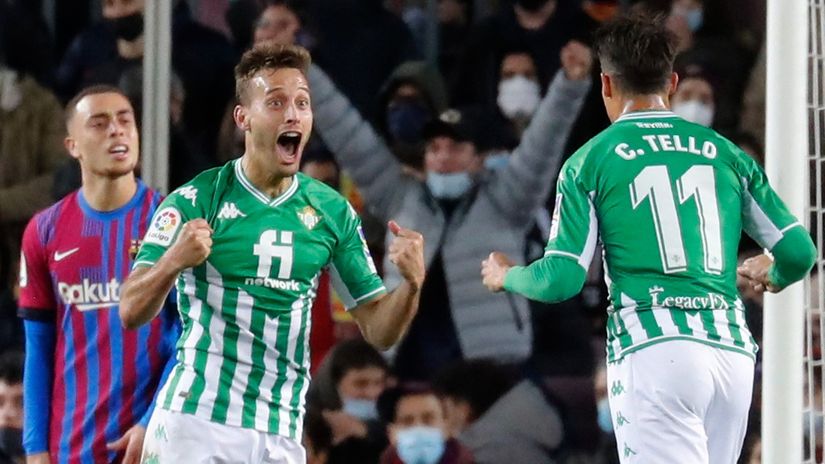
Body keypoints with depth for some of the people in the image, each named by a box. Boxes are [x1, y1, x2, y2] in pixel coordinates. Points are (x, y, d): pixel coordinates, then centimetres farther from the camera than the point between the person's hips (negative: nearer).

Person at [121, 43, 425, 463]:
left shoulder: (332, 211, 7)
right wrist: (173, 262, -27)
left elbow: (378, 331, 8)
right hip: (194, 426, -3)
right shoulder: (194, 201, -3)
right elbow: (132, 313, -8)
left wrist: (410, 284, -12)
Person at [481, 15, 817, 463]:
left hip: (654, 353, -4)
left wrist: (505, 276, 21)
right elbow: (799, 251, 10)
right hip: (733, 350, 4)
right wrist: (771, 274, 35)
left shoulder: (590, 161, 4)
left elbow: (562, 279, -1)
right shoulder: (725, 153, 14)